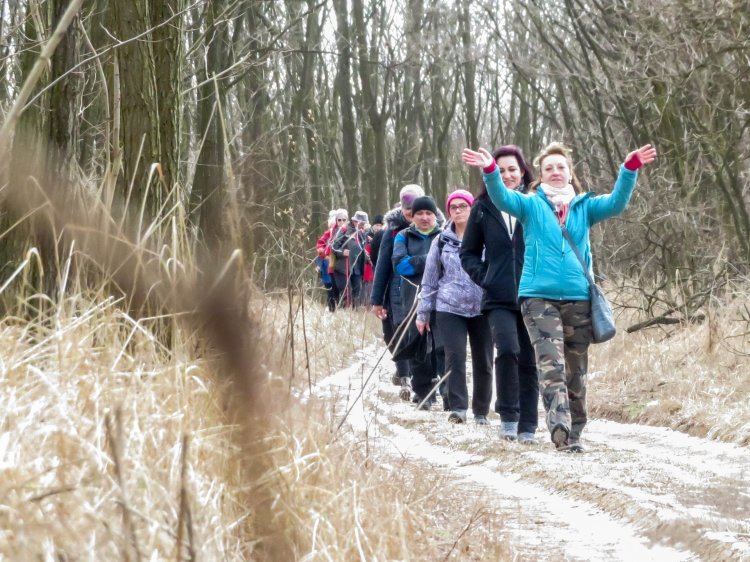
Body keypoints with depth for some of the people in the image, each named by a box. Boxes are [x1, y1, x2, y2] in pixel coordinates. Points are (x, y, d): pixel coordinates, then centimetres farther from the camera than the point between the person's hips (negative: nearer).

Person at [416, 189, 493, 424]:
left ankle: (481, 412, 15)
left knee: (483, 361, 4)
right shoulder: (441, 241, 8)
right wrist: (423, 313, 9)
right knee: (455, 357, -12)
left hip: (482, 308, 0)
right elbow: (429, 281, 12)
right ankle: (457, 408, -10)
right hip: (450, 308, 0)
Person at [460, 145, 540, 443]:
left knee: (529, 361, 4)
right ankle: (508, 415, -5)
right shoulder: (483, 207, 7)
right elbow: (468, 252, 16)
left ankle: (527, 426, 16)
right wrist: (483, 276, 2)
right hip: (499, 298, 0)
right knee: (507, 349, -22)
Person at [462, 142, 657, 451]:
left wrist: (630, 168, -21)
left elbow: (616, 202, -4)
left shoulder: (584, 206, 12)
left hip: (578, 299, 3)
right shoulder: (530, 205, 8)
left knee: (576, 370, 9)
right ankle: (560, 429, -30)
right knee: (551, 365, -17)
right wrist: (489, 170, -30)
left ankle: (573, 432, 19)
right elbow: (502, 197, -10)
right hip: (539, 297, -3)